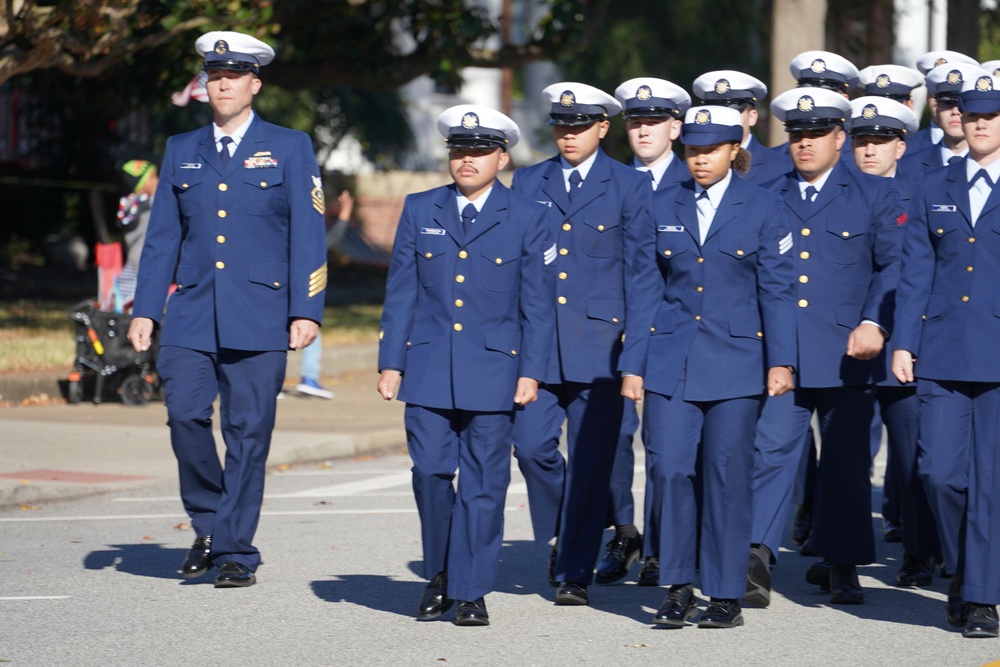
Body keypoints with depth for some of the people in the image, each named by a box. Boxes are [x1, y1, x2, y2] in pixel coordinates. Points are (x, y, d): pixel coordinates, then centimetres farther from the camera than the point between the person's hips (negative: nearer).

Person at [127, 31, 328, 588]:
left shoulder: (289, 148, 5)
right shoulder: (182, 151, 14)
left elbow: (308, 236, 1)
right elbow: (163, 236, 14)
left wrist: (306, 311, -8)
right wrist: (146, 310, 6)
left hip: (259, 316, -2)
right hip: (192, 314, 2)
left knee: (248, 433, -2)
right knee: (185, 413, -12)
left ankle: (236, 552, 6)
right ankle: (209, 524, 9)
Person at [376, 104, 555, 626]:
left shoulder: (528, 220, 2)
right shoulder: (420, 211, 8)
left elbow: (537, 304, 2)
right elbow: (400, 293, 9)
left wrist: (531, 372, -4)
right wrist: (390, 363, 3)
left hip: (494, 369, -2)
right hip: (428, 369, 2)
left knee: (483, 484, 0)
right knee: (430, 473, -2)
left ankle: (470, 591, 7)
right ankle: (439, 574, 19)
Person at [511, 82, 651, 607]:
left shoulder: (629, 186, 4)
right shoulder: (528, 183, 12)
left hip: (600, 341, -2)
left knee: (590, 462, -2)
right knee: (532, 446, -7)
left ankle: (575, 572, 6)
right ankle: (560, 537, 20)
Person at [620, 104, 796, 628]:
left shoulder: (763, 209, 1)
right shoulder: (664, 207, 7)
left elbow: (777, 289, -1)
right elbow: (644, 288, 8)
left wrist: (781, 361, -8)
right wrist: (632, 364, 3)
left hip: (735, 362, -2)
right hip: (671, 361, 2)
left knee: (727, 475, 0)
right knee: (669, 468, -6)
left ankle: (726, 595, 9)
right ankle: (678, 588, 7)